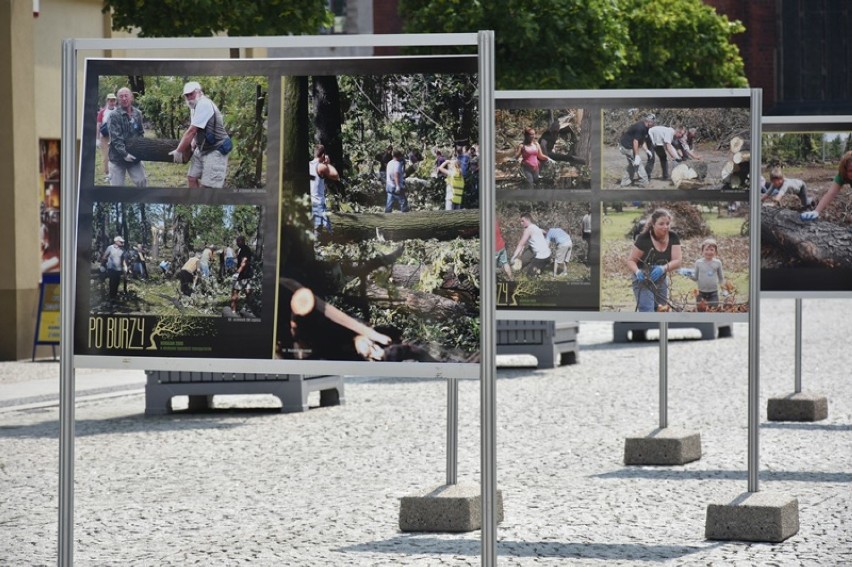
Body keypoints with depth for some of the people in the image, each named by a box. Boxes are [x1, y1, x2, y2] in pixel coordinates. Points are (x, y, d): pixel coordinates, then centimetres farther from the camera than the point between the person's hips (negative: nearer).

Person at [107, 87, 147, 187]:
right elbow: (115, 138, -17)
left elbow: (141, 134, 14)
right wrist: (125, 154, -22)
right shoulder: (114, 116, -12)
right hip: (118, 157, -4)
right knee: (116, 186, 1)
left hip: (133, 156, 4)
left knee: (142, 182, 5)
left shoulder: (137, 114, 5)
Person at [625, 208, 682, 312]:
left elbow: (677, 261, -17)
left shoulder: (673, 238, -9)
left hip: (661, 281, 5)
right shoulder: (644, 239, -20)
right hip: (643, 280, -5)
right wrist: (637, 271, -37)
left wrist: (663, 268, -37)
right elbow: (631, 260, -15)